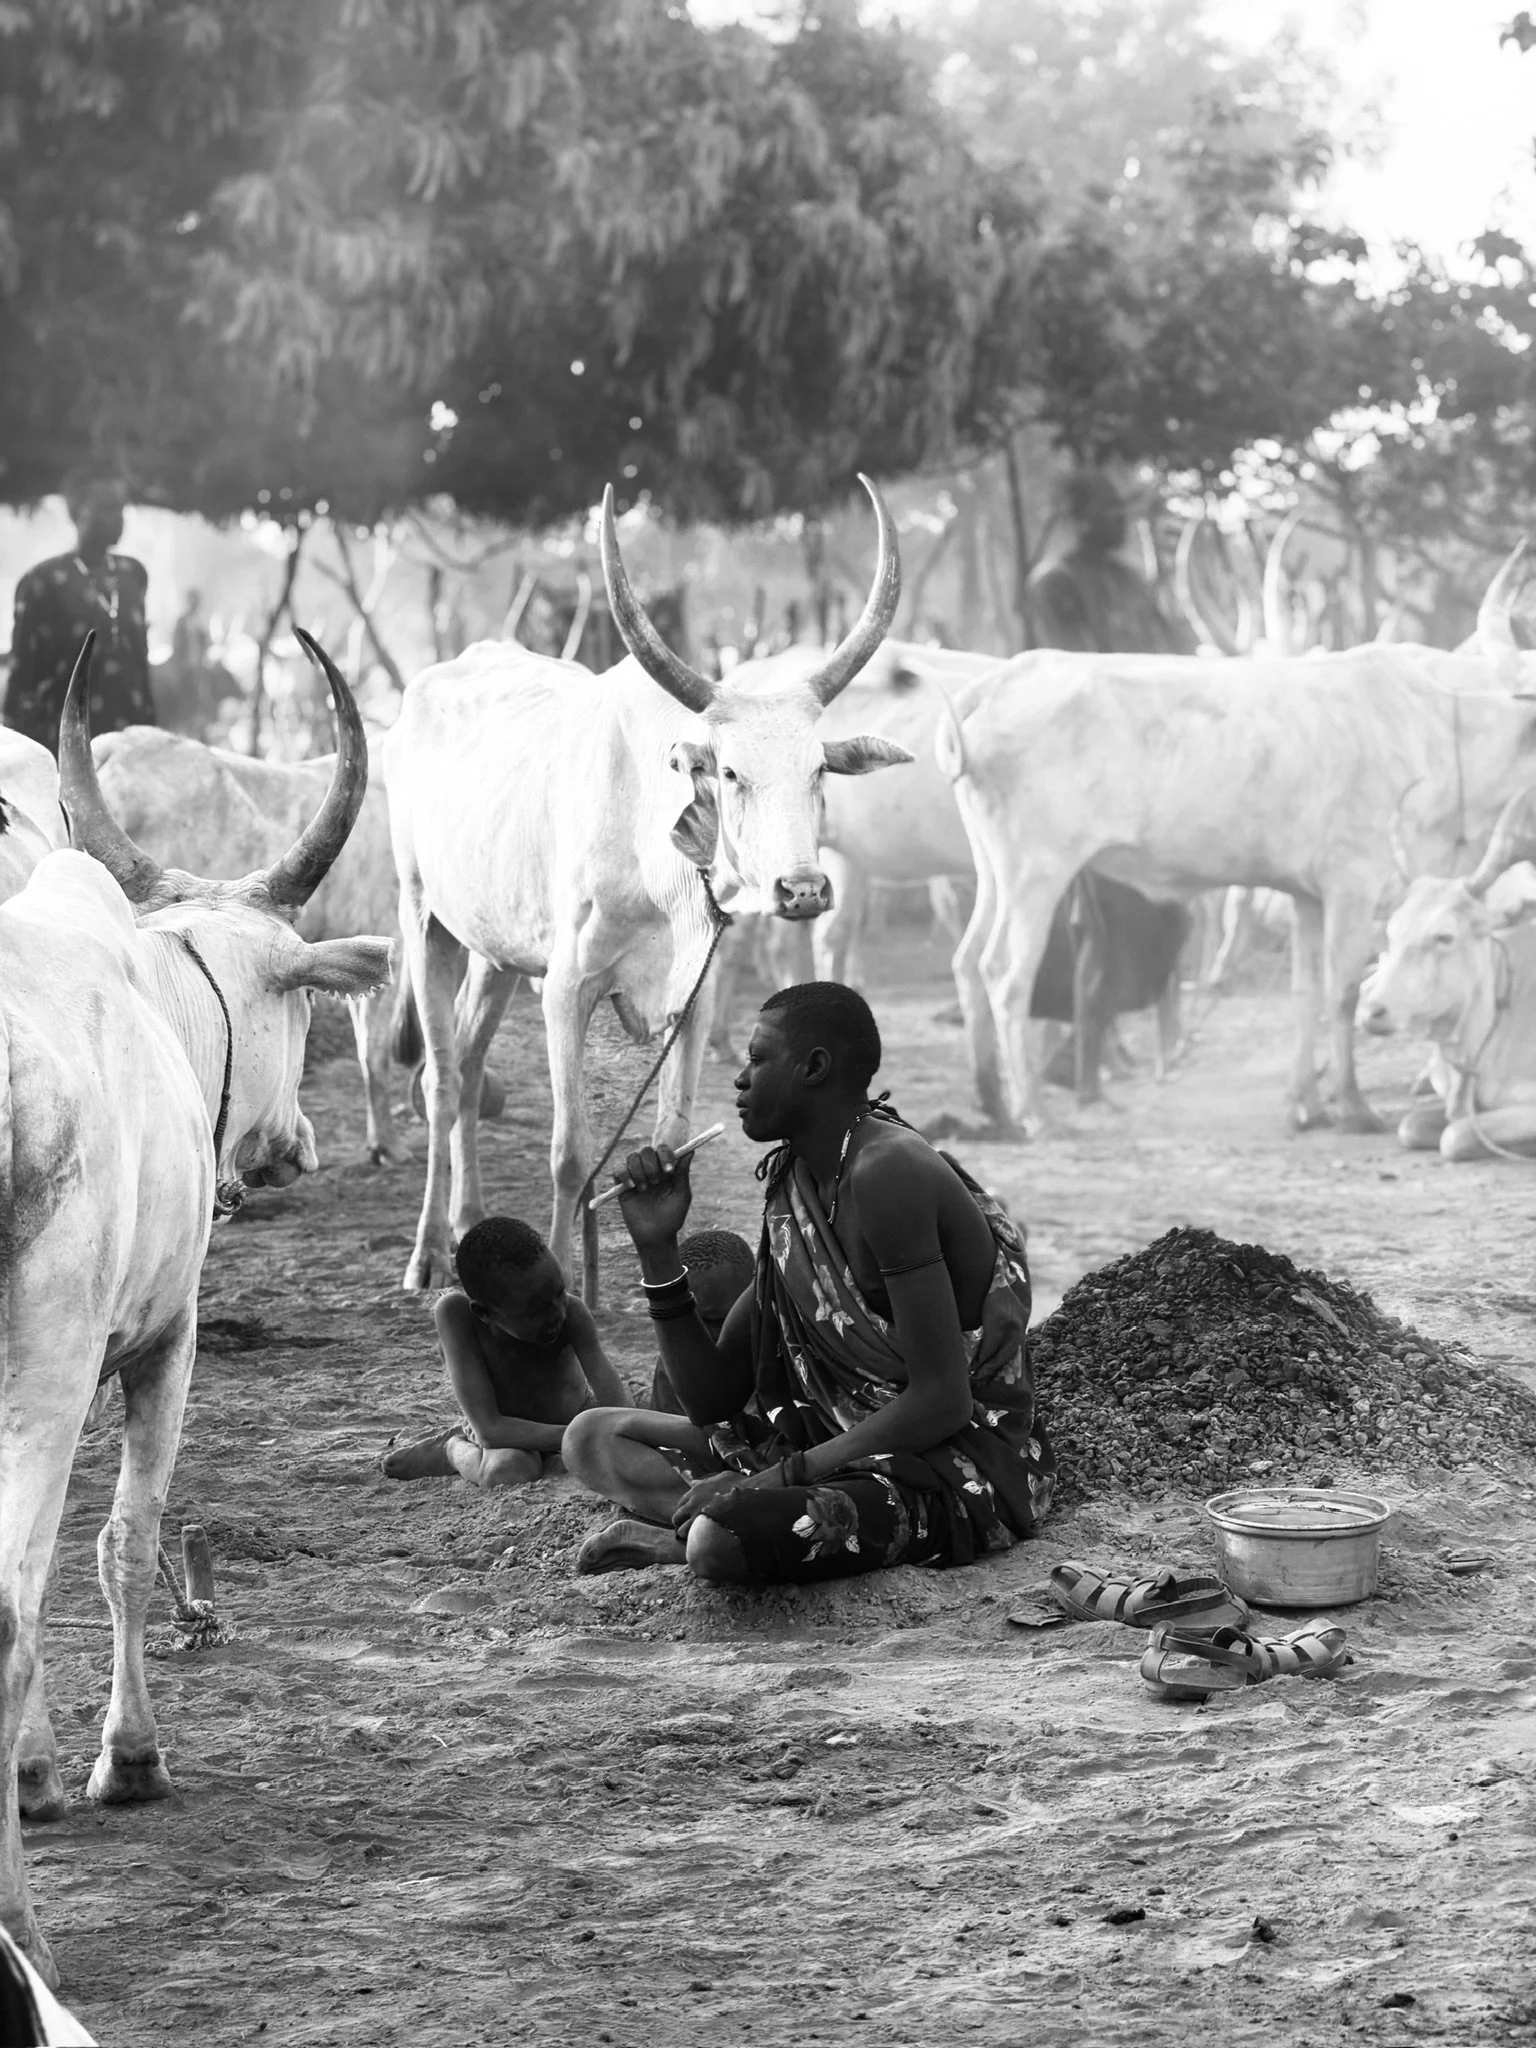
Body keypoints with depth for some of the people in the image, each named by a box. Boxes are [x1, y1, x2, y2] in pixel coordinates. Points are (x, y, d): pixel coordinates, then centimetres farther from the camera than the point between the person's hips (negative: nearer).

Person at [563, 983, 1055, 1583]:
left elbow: (941, 1403, -23)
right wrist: (658, 1249, 1)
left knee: (722, 1541, -37)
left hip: (960, 1474, -10)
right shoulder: (791, 1186, 11)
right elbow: (713, 1402, 11)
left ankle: (673, 1534, -6)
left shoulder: (886, 1175, -18)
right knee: (592, 1438, 8)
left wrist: (781, 1475, -22)